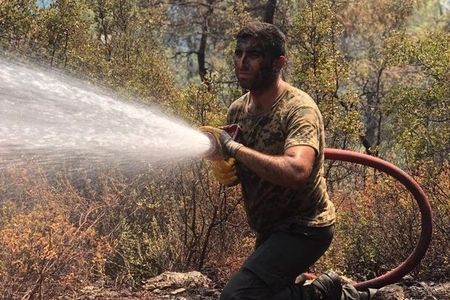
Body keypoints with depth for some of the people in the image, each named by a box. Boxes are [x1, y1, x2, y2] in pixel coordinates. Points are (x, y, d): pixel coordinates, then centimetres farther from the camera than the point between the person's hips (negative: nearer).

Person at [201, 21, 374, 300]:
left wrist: (234, 147, -35)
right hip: (270, 229, 8)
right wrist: (222, 167, -16)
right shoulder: (238, 110, 1)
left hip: (304, 228, -8)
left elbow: (296, 171, -40)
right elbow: (234, 175, 8)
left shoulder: (299, 109, -22)